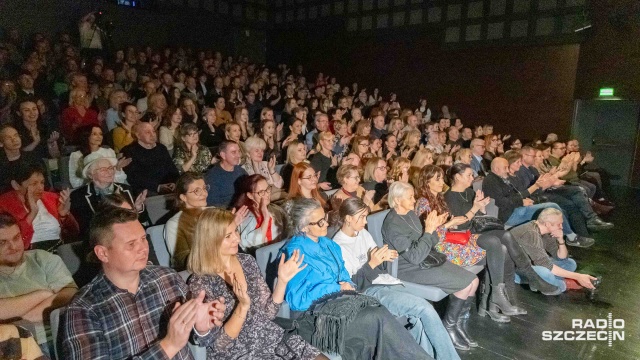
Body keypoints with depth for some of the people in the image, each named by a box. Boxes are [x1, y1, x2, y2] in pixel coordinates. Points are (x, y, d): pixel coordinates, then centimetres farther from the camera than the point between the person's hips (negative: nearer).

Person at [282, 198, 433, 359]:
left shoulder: (328, 244, 12)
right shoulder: (295, 253, -12)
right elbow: (297, 300, -17)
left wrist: (349, 285, -5)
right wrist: (338, 288, -12)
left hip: (339, 299, 7)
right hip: (315, 312, -7)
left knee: (380, 312, -23)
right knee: (380, 319, -24)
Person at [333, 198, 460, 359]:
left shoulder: (363, 233, 14)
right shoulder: (338, 246, -7)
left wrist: (384, 258, -2)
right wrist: (371, 264, -21)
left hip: (385, 281, 7)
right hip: (369, 291, -7)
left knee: (417, 319, -22)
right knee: (424, 308, -22)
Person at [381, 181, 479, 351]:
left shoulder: (411, 214, 6)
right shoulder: (393, 224, -22)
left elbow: (427, 245, 12)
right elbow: (415, 257, -26)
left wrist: (434, 227, -5)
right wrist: (428, 230, -25)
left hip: (426, 260, 9)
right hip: (411, 269, -9)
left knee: (473, 280, -1)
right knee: (465, 285, -15)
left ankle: (459, 324, 14)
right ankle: (448, 327, 6)